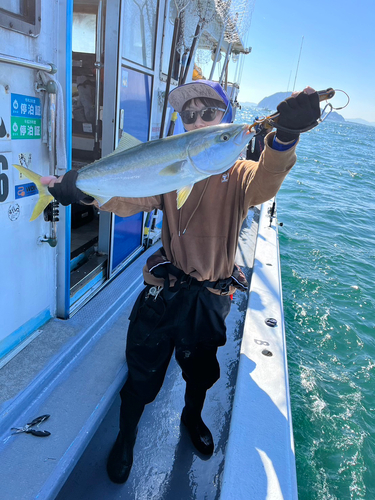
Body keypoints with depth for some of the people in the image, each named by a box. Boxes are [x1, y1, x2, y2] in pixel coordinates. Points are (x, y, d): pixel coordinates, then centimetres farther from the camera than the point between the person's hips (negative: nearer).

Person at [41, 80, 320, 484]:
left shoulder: (238, 174, -5)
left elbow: (264, 183, -29)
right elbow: (129, 198, -14)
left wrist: (284, 138, -50)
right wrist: (85, 189, -34)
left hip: (211, 298, 1)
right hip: (164, 291, 0)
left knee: (201, 371, 22)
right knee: (143, 374, 10)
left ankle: (192, 417, 56)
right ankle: (126, 437, 41)